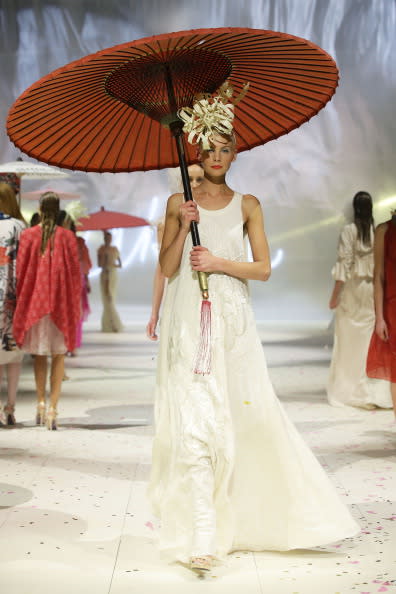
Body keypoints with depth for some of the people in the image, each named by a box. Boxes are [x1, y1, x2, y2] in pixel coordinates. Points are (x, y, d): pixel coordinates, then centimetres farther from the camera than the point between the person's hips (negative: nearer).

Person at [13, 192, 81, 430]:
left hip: (34, 301, 1)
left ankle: (41, 402, 10)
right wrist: (75, 306, 8)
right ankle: (53, 408, -2)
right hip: (61, 303, -1)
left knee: (39, 353, 17)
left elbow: (20, 271, 0)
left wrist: (22, 303, 9)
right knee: (58, 356, 6)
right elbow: (75, 273, -2)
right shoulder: (67, 236, -5)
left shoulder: (28, 235, -3)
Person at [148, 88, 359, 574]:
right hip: (188, 320, -1)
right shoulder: (178, 203, 8)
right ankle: (201, 537, -8)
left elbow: (263, 268, 3)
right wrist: (182, 227, -9)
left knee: (248, 415, 5)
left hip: (232, 320, 1)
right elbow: (167, 269, 4)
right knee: (194, 420, -10)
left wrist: (219, 262, -9)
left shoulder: (246, 205, 9)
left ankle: (240, 521, 27)